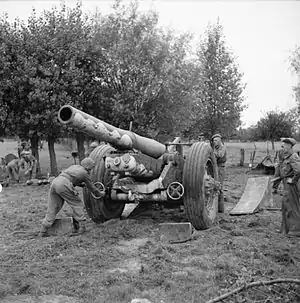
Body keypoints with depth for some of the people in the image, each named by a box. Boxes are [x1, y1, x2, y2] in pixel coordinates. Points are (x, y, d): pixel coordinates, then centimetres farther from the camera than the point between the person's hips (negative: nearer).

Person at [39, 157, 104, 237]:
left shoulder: (74, 166, 27)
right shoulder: (85, 173, 9)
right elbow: (92, 188, 20)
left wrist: (82, 184, 46)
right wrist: (100, 194, 35)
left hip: (54, 182, 7)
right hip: (64, 186, -7)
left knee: (52, 209, 13)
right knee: (77, 204, 10)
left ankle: (43, 231, 14)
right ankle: (81, 226, 7)